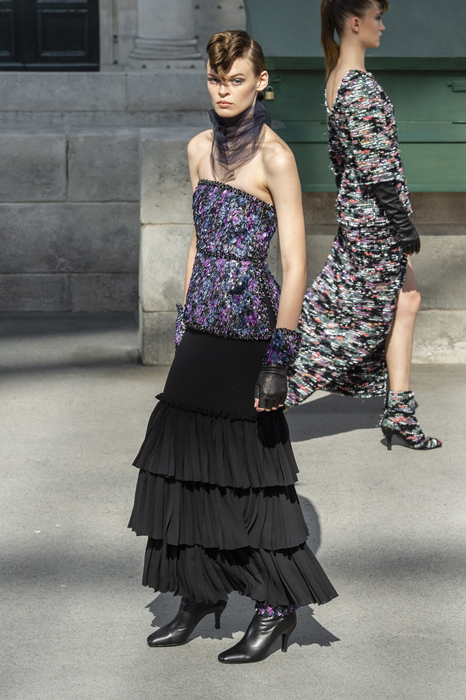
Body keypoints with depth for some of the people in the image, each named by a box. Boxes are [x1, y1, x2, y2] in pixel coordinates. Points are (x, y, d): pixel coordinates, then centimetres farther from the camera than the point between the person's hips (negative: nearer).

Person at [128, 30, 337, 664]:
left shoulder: (275, 158, -11)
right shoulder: (201, 149, 10)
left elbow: (295, 267, -14)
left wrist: (279, 359, -18)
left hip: (248, 325, -7)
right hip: (203, 325, 7)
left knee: (247, 463, -1)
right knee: (188, 455, 8)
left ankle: (278, 608, 13)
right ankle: (202, 593, 22)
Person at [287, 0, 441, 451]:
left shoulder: (336, 80, 10)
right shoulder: (361, 88, -20)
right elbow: (375, 168, -22)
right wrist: (405, 228, -17)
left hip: (356, 212, 10)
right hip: (376, 216, -10)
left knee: (405, 300, 12)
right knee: (354, 313, -1)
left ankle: (399, 412, 14)